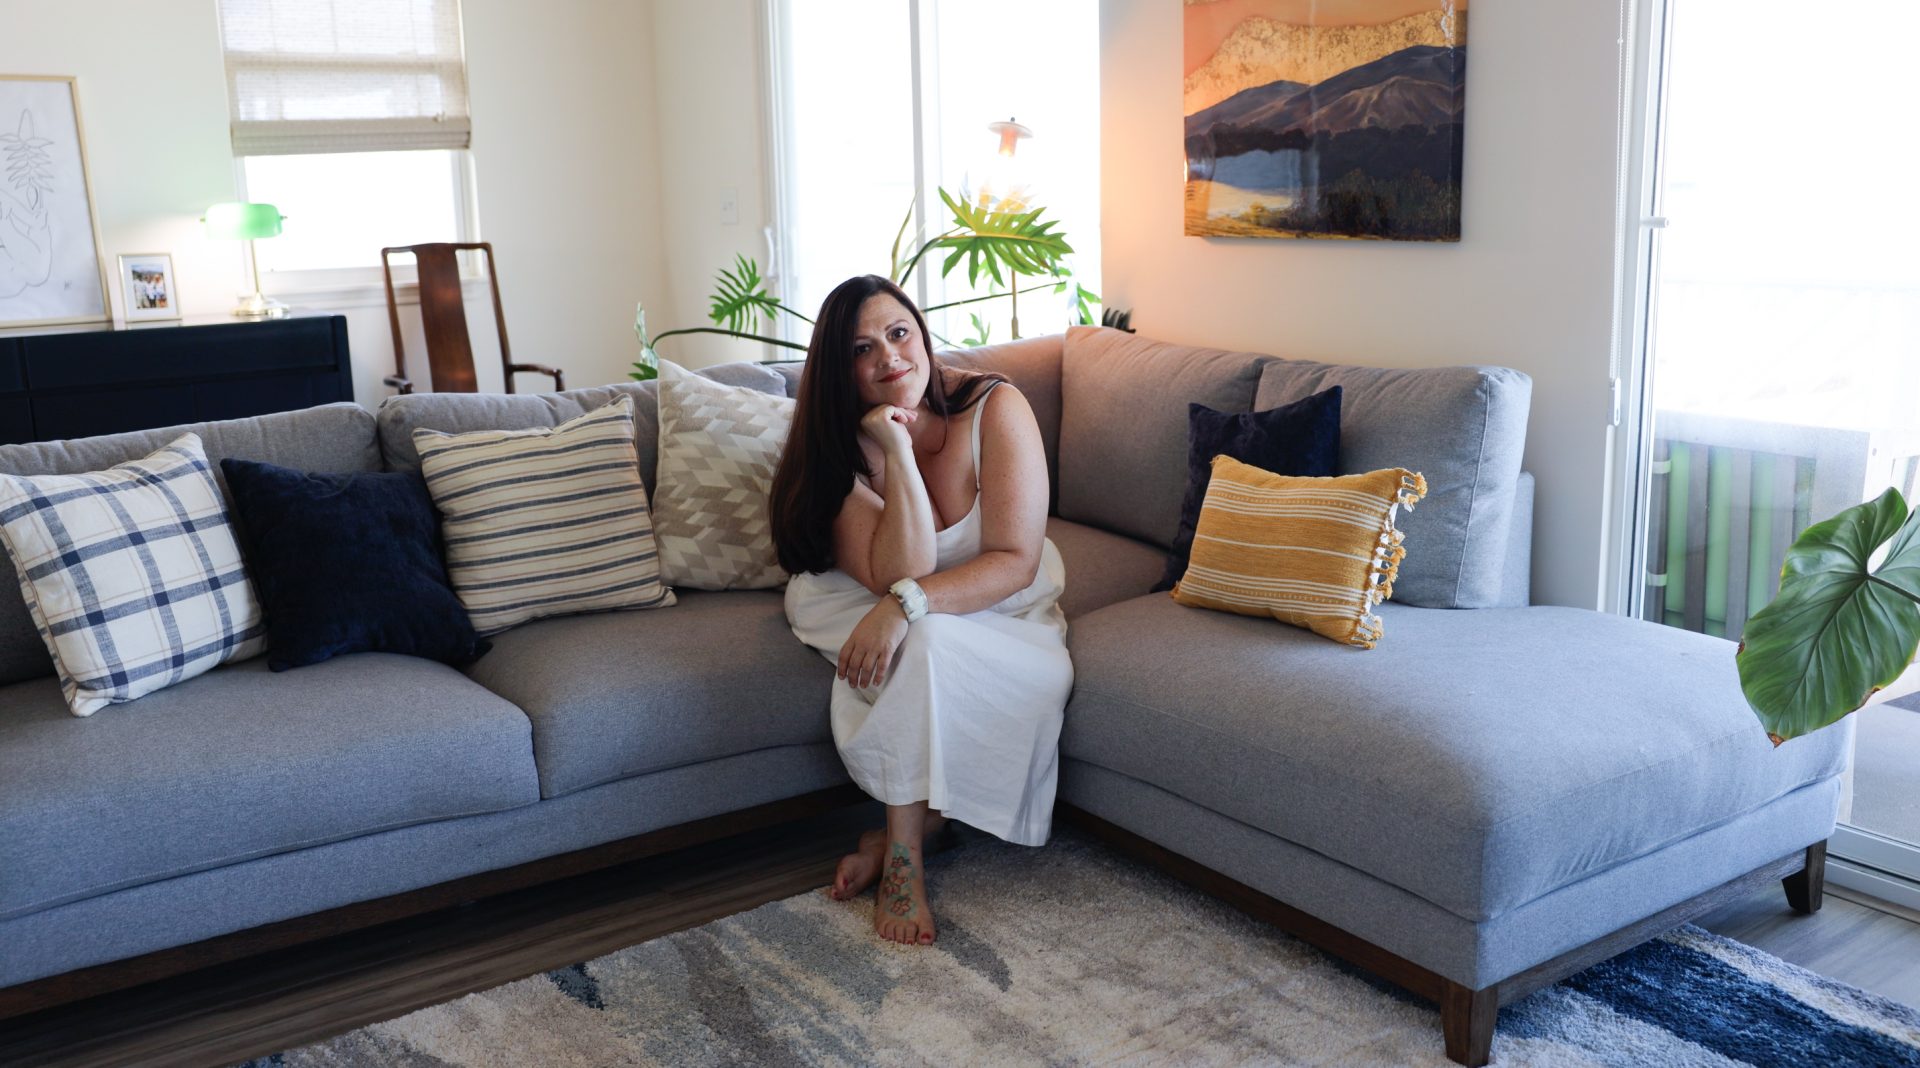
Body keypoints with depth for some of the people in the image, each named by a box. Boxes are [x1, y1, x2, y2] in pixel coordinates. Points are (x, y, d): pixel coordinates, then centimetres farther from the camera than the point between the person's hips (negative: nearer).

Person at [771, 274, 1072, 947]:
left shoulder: (994, 407, -19)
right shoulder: (843, 448, -12)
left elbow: (1016, 562, -24)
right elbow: (893, 577, -25)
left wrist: (905, 605, -36)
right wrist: (898, 454, -30)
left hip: (1005, 614, -3)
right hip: (918, 627, 3)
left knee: (928, 643, -33)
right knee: (806, 595, -27)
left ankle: (900, 848, -16)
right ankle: (915, 819, -22)